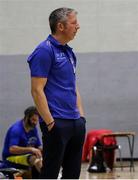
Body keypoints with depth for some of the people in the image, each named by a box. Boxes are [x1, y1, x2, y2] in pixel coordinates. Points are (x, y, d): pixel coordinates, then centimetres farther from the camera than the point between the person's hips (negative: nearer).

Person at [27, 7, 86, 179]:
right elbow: (37, 90, -15)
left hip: (75, 123, 9)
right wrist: (50, 123, -18)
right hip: (57, 124, -9)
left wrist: (81, 116, 14)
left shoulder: (69, 52, 17)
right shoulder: (44, 51, -10)